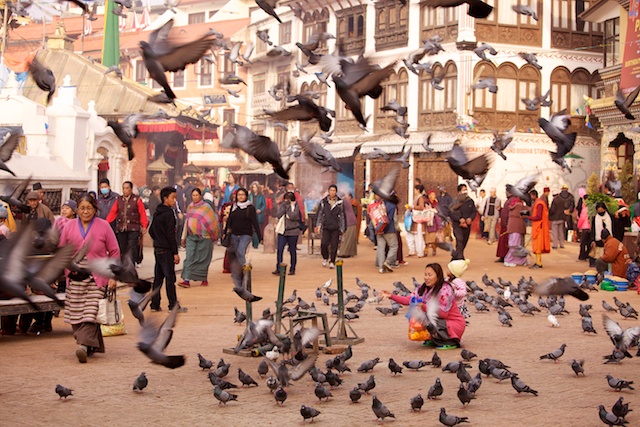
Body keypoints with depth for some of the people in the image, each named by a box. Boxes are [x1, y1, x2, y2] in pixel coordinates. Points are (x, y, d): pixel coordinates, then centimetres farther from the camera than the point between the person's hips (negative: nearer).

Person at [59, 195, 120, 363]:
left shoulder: (103, 226, 1)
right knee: (76, 315, 3)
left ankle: (84, 345, -22)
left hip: (97, 278, -3)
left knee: (90, 312, -14)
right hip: (75, 278, 3)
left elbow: (114, 252, 4)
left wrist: (113, 276, -1)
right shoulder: (70, 226, 7)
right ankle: (93, 345, 15)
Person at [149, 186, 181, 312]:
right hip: (166, 250, -8)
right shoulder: (169, 213, -14)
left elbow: (151, 231, 18)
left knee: (158, 277, 11)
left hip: (157, 249, 8)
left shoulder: (157, 213, 12)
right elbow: (171, 235, -17)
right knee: (170, 278, -3)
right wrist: (175, 253, -15)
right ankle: (173, 305, 0)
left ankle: (155, 304, 13)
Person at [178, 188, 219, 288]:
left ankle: (204, 279, 16)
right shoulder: (190, 207, 11)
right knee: (189, 257, -7)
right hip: (191, 236, 4)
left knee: (203, 258, 3)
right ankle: (187, 280, -12)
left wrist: (214, 235, 2)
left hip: (203, 236, -4)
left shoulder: (206, 206, -3)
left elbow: (213, 221, 0)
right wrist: (183, 237, 17)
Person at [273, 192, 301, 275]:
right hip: (282, 231, 3)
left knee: (292, 251, 6)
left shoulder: (296, 206, -4)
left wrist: (288, 207, -14)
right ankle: (278, 269, -4)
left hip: (293, 231, -3)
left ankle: (292, 269, 14)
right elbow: (278, 215, -6)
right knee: (280, 250, -6)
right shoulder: (282, 205, 8)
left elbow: (293, 216, -18)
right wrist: (284, 206, -10)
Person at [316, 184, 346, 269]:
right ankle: (325, 258, 16)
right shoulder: (323, 202, 4)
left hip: (336, 228, 0)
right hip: (326, 227, 0)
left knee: (334, 246, 0)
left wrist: (342, 228, 4)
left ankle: (332, 262, 12)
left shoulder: (340, 202, 2)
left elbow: (342, 216, 6)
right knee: (324, 244, -10)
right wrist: (317, 225, 5)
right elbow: (319, 214, 9)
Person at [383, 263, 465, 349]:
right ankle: (433, 340, 10)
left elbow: (443, 313, -24)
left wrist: (425, 307, -35)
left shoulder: (445, 290, -22)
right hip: (440, 320, 8)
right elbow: (408, 300, -5)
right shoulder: (423, 288, 2)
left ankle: (451, 342, -7)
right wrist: (392, 296, -17)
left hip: (455, 323, -8)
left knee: (431, 326, -30)